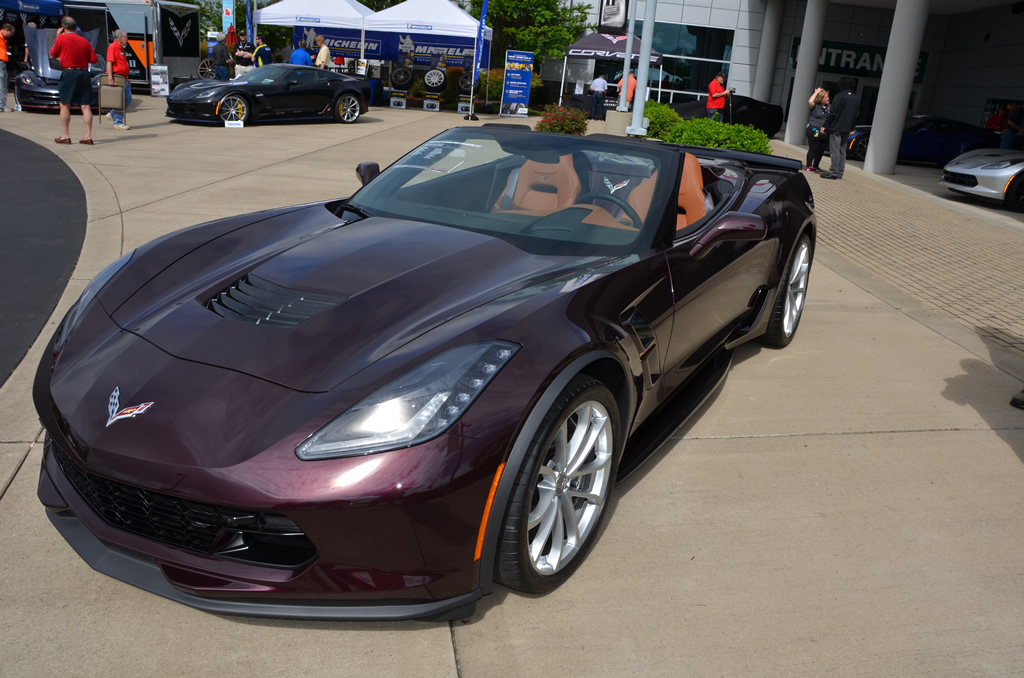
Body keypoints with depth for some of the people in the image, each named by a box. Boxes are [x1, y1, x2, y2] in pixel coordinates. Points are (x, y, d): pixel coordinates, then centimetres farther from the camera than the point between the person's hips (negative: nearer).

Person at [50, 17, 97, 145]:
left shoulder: (61, 38, -1)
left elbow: (53, 54, 11)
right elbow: (94, 59, 5)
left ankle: (65, 136, 4)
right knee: (85, 106, 1)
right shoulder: (84, 41, 7)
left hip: (69, 73, -3)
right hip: (84, 73, 3)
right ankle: (88, 136, -4)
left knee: (65, 105, 5)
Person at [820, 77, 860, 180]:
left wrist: (825, 125, -10)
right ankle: (840, 172, 15)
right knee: (842, 151, 13)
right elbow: (857, 114, 13)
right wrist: (852, 128, 19)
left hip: (836, 128, -7)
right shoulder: (857, 99, 10)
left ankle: (834, 172, -7)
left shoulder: (840, 96, -10)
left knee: (835, 151, -6)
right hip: (846, 129, 7)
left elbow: (832, 112, -13)